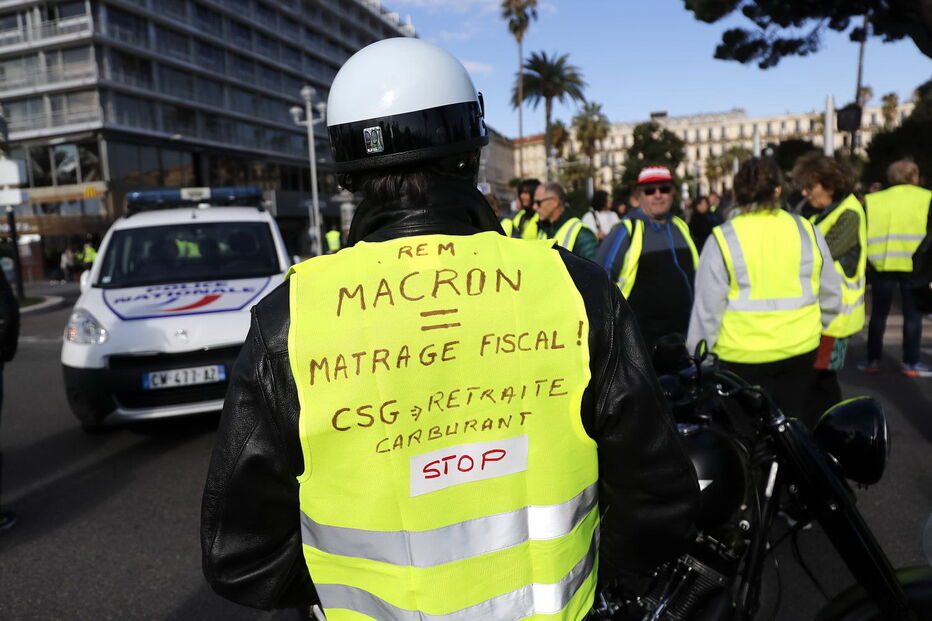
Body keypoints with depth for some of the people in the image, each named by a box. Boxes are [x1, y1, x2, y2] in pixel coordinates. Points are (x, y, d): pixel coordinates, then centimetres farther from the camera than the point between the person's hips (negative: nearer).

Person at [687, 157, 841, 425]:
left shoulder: (723, 239, -10)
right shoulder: (806, 230, 2)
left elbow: (707, 309, -10)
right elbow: (830, 295, 9)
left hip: (742, 356, -3)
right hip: (800, 350, 4)